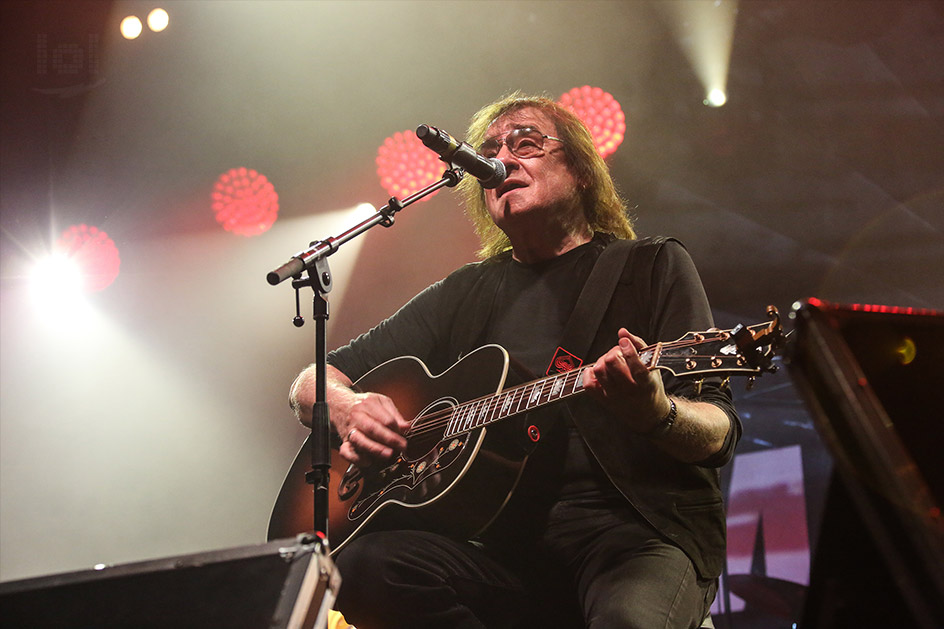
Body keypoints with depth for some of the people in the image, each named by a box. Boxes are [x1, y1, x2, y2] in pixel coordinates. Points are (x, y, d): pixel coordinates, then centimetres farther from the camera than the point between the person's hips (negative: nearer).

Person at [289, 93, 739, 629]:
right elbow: (313, 382, 23)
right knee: (364, 564, -26)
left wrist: (653, 412, -25)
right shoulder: (467, 294, 20)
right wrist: (347, 406, -2)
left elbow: (720, 437, -2)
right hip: (507, 543, 5)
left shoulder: (654, 264, 10)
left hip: (641, 534, -5)